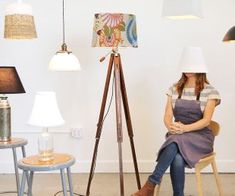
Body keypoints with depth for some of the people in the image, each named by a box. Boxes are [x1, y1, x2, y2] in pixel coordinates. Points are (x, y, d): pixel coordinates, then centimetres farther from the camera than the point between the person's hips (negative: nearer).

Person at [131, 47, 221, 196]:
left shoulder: (210, 91, -2)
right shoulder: (174, 89, 9)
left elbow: (206, 120, -10)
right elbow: (167, 116, 3)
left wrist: (185, 128, -27)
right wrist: (171, 126, -21)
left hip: (200, 136, -2)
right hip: (176, 137, 3)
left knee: (175, 144, -37)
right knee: (177, 158, -35)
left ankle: (151, 184, -35)